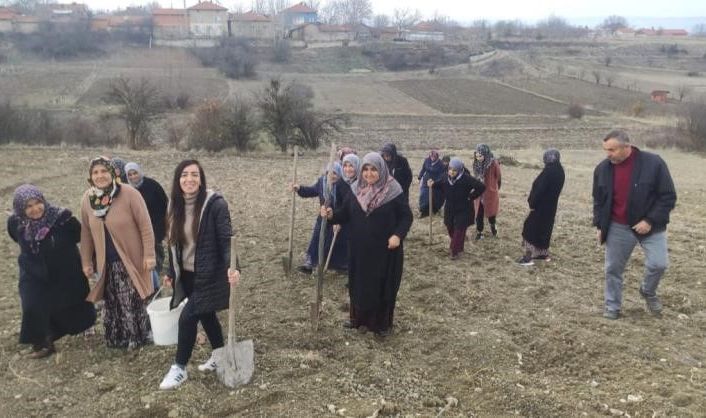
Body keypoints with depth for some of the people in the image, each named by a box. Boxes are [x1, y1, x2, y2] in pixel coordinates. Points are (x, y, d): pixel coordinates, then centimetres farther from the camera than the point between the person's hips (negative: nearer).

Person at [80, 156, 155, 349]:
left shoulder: (129, 194, -15)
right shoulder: (87, 199, 1)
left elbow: (145, 226, -13)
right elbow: (86, 232, 9)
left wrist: (149, 255, -15)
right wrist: (86, 262, 11)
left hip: (132, 260, -4)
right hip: (106, 263, 5)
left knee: (133, 302, 3)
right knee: (112, 303, 13)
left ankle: (138, 338, 20)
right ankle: (115, 339, 28)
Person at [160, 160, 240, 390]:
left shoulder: (215, 204, -17)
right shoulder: (176, 205, 2)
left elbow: (227, 239, -19)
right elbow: (175, 241, 11)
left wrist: (231, 267, -33)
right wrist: (171, 272, 15)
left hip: (209, 274, -6)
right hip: (187, 274, 7)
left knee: (187, 317, -7)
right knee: (206, 315, 18)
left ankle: (179, 368, 11)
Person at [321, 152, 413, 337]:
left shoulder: (393, 191, -12)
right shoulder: (356, 190, 0)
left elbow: (406, 216, -7)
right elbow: (345, 213, 4)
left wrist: (398, 235, -22)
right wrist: (332, 214, -16)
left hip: (385, 249, -4)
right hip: (360, 248, 4)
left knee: (384, 285, 5)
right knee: (358, 283, 13)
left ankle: (383, 323, 21)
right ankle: (359, 318, 32)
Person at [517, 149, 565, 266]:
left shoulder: (549, 171, -23)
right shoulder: (560, 170, 5)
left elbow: (540, 189, -24)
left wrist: (532, 203, -15)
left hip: (541, 205, -9)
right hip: (551, 205, 9)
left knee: (530, 228, -3)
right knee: (544, 228, 20)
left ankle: (529, 256, -4)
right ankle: (544, 253, 28)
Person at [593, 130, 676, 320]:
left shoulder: (653, 163, -16)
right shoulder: (603, 168, -4)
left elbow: (668, 197, -12)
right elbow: (598, 200, 9)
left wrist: (650, 220, -19)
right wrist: (600, 226, 4)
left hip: (649, 226, -2)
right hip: (618, 228, 3)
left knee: (658, 264, -12)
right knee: (613, 268, 6)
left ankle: (648, 292, 19)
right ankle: (612, 306, 23)